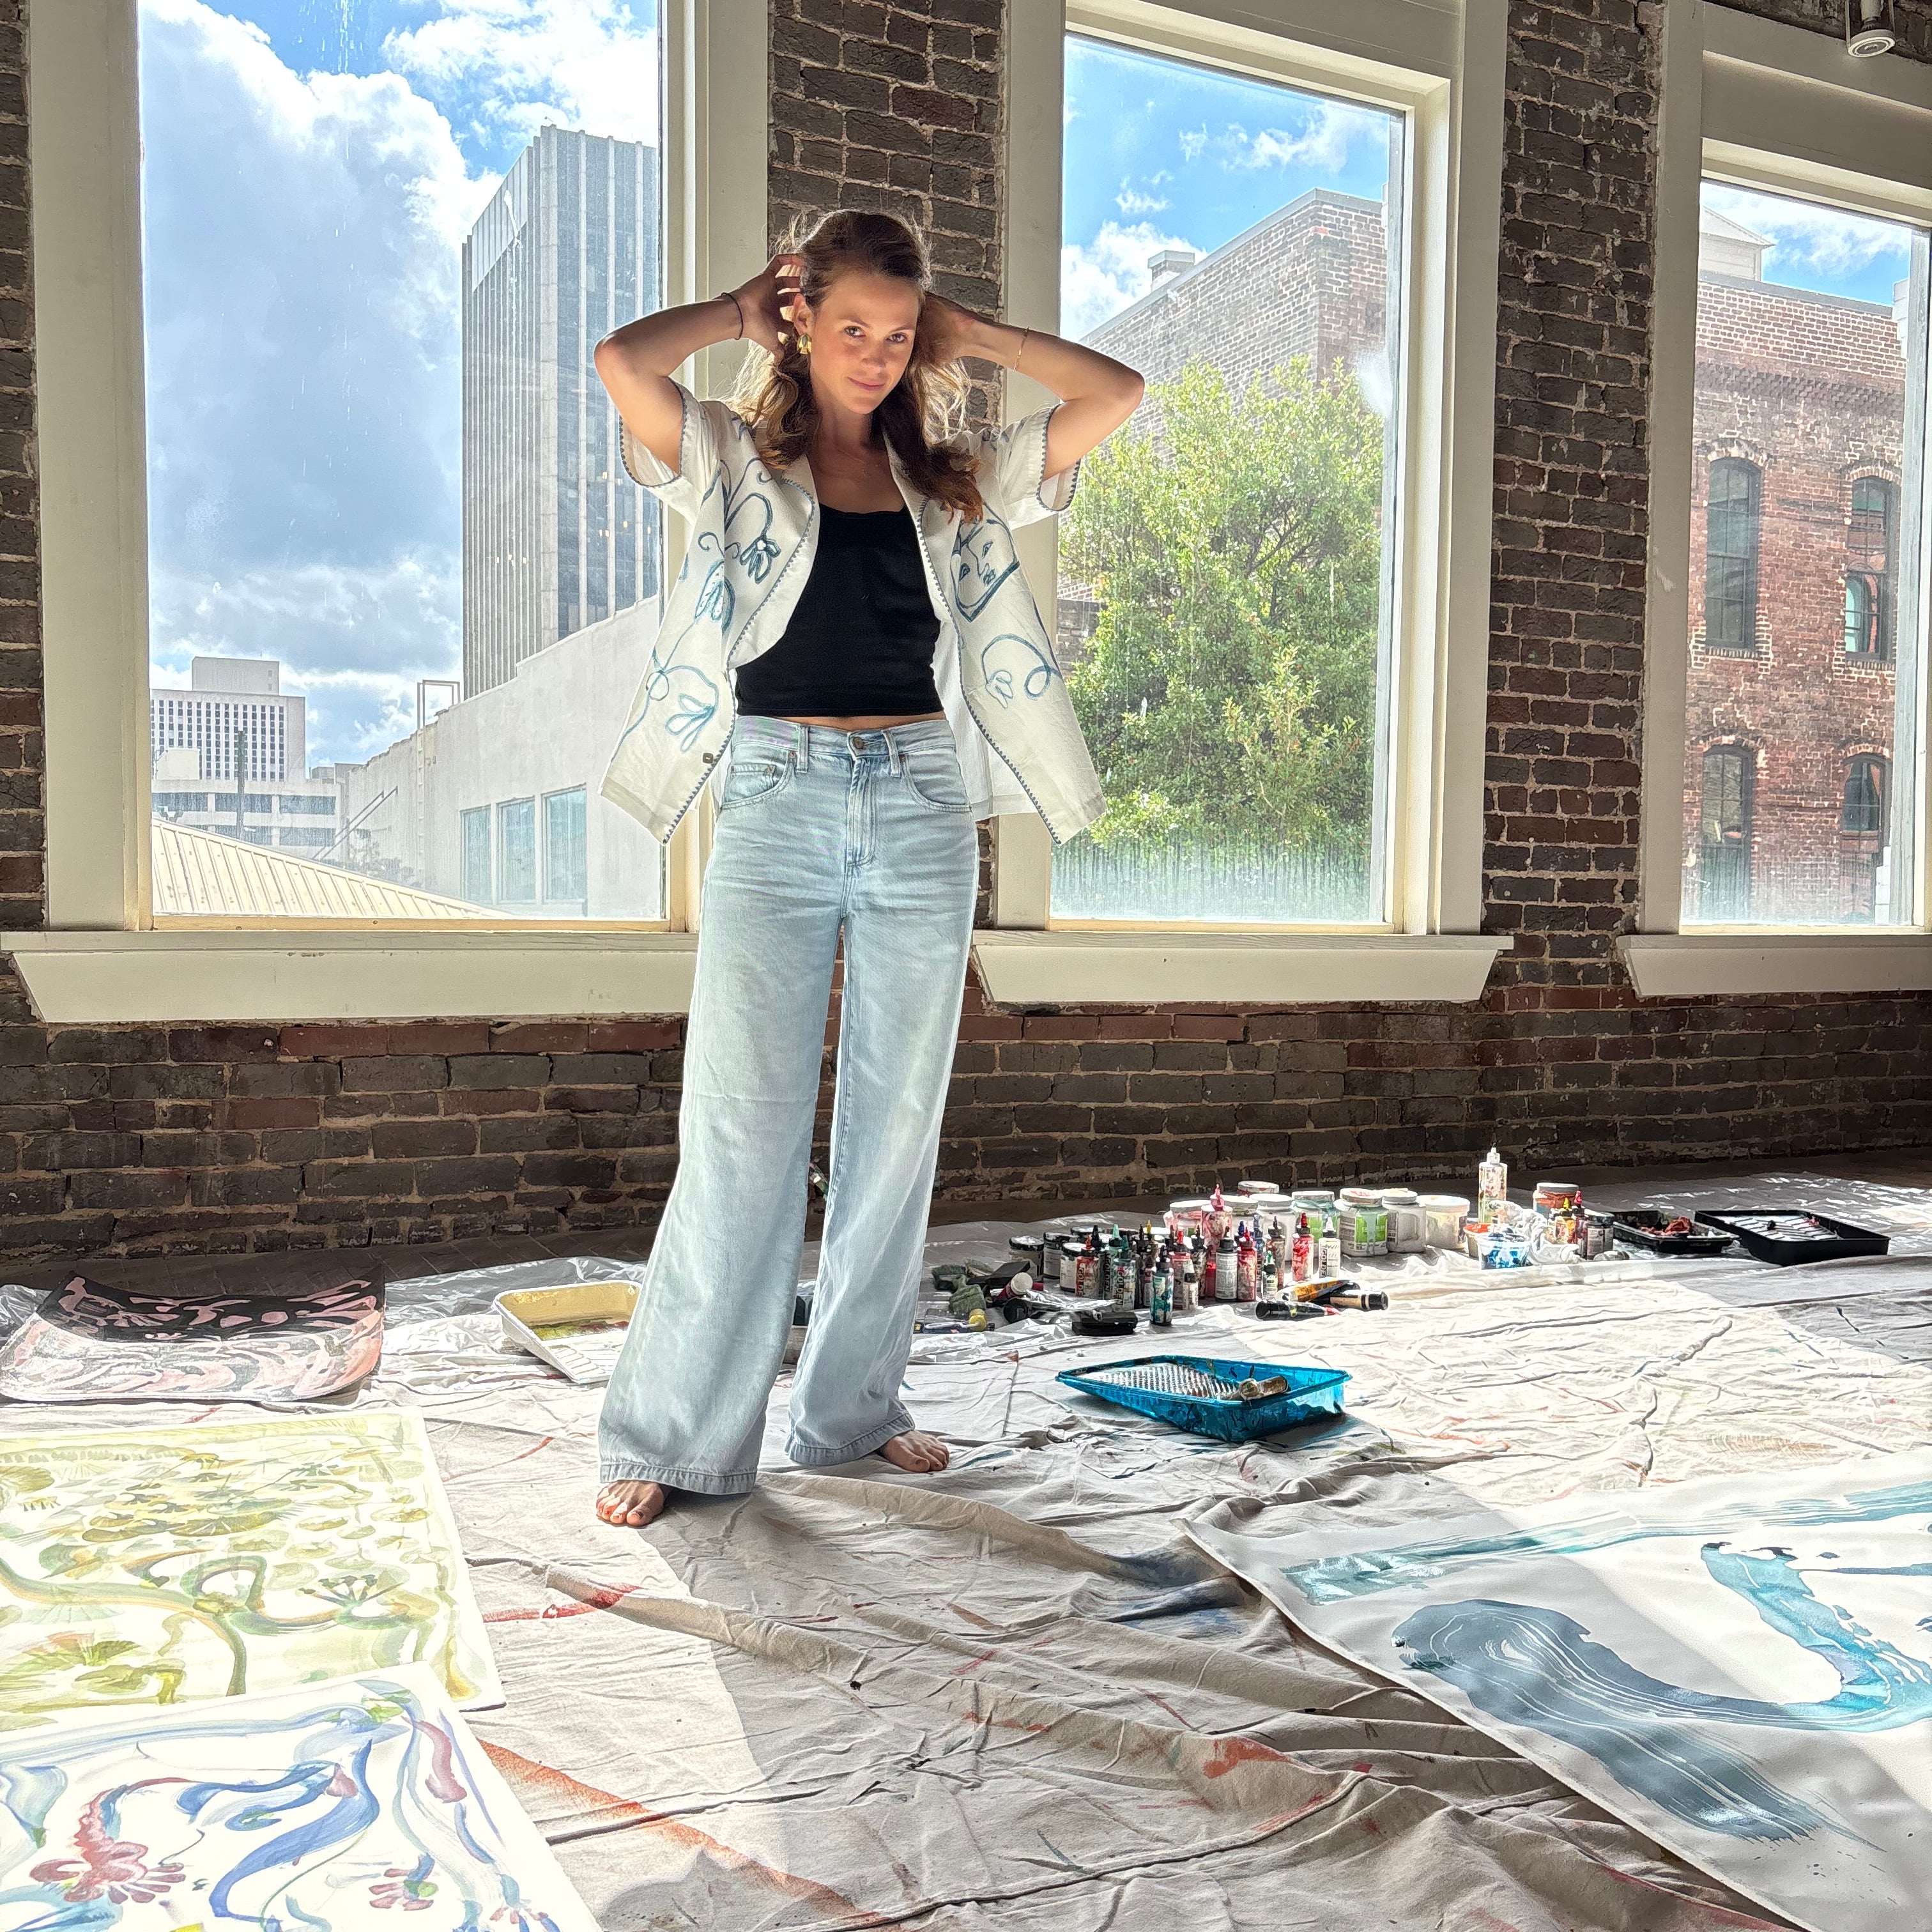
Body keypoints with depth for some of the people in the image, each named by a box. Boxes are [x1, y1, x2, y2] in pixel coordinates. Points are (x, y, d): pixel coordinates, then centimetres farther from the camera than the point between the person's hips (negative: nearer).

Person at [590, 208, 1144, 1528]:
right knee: (743, 1126, -5)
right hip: (778, 801, -3)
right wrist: (739, 312, 6)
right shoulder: (737, 460, 7)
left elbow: (1116, 394, 13)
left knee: (897, 1121, 6)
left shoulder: (953, 477, 15)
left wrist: (963, 329, 13)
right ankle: (672, 1434, 5)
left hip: (924, 807, 4)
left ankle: (854, 1406, 20)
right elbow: (623, 361, -11)